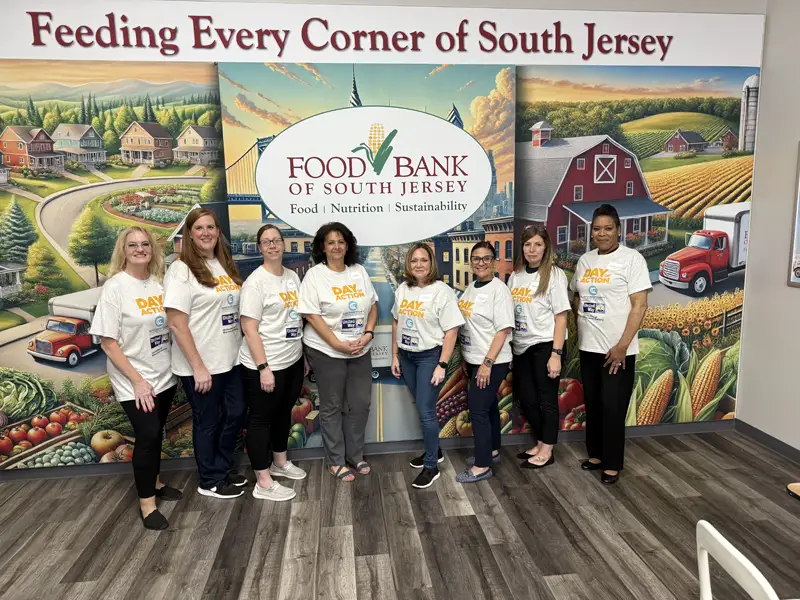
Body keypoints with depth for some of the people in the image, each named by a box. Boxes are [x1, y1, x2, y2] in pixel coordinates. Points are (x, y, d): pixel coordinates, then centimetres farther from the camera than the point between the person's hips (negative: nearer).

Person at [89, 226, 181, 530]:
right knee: (147, 435, -6)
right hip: (134, 382, -5)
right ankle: (146, 504, 10)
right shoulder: (115, 287, -13)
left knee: (155, 433, 16)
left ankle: (154, 483, 36)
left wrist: (177, 366, 3)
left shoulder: (159, 282, 2)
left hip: (164, 376, 5)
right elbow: (108, 342, -14)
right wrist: (137, 380, -16)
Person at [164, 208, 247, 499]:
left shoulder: (226, 265, 9)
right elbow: (176, 324, -18)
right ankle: (210, 481, 28)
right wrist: (198, 366, -19)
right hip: (201, 365, -7)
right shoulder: (181, 270, -13)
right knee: (207, 421, 9)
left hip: (230, 359, 7)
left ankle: (224, 467, 38)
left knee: (236, 413, 16)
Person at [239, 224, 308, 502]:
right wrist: (263, 367, -21)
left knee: (284, 413, 21)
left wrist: (303, 354, 16)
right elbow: (249, 328, -18)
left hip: (292, 362, 8)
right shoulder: (256, 282, -14)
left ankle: (280, 462, 40)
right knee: (262, 419, 4)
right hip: (264, 366, -7)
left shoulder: (293, 276, 9)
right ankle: (263, 483, 14)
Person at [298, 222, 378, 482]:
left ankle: (355, 455, 29)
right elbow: (312, 316, -14)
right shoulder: (315, 275, -9)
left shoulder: (359, 271, 6)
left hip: (360, 351, 5)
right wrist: (340, 345, -18)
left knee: (361, 403, 11)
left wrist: (368, 334, -7)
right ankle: (335, 461, 22)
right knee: (332, 406, 7)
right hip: (327, 351, -5)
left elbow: (373, 305, 9)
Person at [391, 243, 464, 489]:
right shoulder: (402, 289, 5)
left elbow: (451, 330, -15)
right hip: (406, 356, 6)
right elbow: (396, 323, 12)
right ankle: (433, 451, 35)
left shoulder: (442, 291, -14)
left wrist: (442, 365, -18)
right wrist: (395, 356, 10)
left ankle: (431, 466, 10)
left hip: (430, 356, -6)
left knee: (426, 411, -4)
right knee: (422, 407, 17)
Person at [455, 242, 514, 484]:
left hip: (491, 363, -8)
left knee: (478, 410, -5)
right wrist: (464, 358, 13)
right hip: (474, 360, 8)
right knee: (487, 407, 19)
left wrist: (487, 363, -22)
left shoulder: (498, 289, -15)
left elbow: (504, 329, -20)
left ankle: (482, 466, 6)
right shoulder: (471, 288, 9)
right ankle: (492, 451, 34)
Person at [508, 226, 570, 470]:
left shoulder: (554, 274, -8)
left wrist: (556, 354, -15)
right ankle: (539, 445, 30)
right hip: (521, 348, 6)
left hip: (545, 346, -5)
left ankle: (547, 452, 18)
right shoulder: (515, 276, 7)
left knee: (546, 400, 5)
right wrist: (507, 348, 7)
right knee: (526, 400, 12)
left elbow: (561, 317, -11)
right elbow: (510, 315, 11)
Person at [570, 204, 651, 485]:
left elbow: (639, 305, -13)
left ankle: (612, 464, 15)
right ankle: (596, 454, 30)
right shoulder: (585, 260, 9)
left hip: (617, 350, -6)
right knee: (592, 404, 14)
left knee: (612, 407, 1)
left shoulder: (632, 259, -9)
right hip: (588, 347, 6)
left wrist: (621, 346, -18)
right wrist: (582, 326, 6)